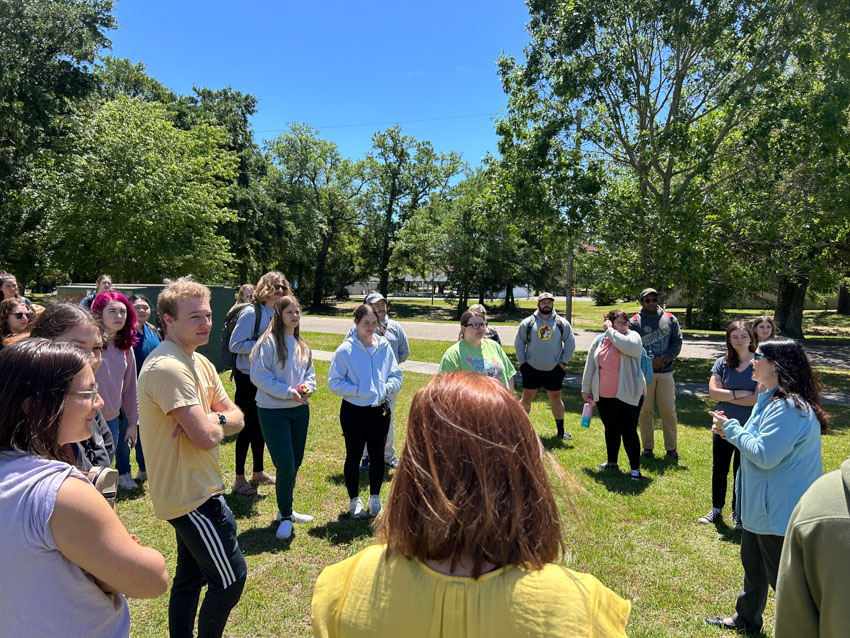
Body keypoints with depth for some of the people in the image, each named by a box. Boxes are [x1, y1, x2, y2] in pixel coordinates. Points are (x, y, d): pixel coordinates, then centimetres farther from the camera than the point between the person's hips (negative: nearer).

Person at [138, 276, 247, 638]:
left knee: (190, 578, 22)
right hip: (192, 495, -9)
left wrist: (210, 419, -16)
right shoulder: (169, 368, -25)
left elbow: (236, 418, 4)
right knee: (230, 578, 4)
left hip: (193, 491, 10)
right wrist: (216, 421, -8)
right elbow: (207, 438, -30)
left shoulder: (198, 362, 7)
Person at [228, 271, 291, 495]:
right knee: (248, 426, 1)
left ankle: (258, 472, 31)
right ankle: (239, 478, 16)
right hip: (247, 377, -7)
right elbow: (235, 344, -19)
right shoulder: (252, 312, -16)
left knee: (261, 425, 16)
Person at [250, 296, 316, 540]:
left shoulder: (302, 345, 10)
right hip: (273, 411, -7)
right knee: (285, 464, -7)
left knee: (295, 463, 14)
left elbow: (310, 373, 16)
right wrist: (289, 392, -18)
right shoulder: (269, 342, -11)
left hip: (300, 410, 7)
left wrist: (307, 387, -7)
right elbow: (259, 376, -16)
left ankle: (286, 510, 32)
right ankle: (285, 516, 14)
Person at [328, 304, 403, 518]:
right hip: (354, 410, -3)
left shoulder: (384, 347, 2)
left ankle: (375, 497, 30)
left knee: (377, 455, 13)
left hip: (380, 409, 3)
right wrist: (358, 391, -17)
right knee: (354, 456, 9)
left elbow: (396, 375, 10)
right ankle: (354, 499, 27)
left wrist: (387, 387, -10)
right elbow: (334, 382, -8)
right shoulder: (345, 350, -9)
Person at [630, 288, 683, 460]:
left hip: (665, 372, 2)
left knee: (668, 410, 4)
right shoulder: (635, 322, -1)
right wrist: (649, 362, -17)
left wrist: (665, 358, -11)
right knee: (645, 411, 5)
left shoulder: (670, 319, 7)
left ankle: (671, 448, 16)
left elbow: (677, 342, 4)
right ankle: (648, 447, 17)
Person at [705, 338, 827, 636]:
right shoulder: (771, 400, 7)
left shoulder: (788, 408, -27)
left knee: (783, 577, 6)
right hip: (761, 505, 11)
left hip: (779, 511, -11)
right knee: (753, 565, 26)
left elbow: (765, 455, -29)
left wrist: (731, 428, -16)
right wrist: (731, 430, 0)